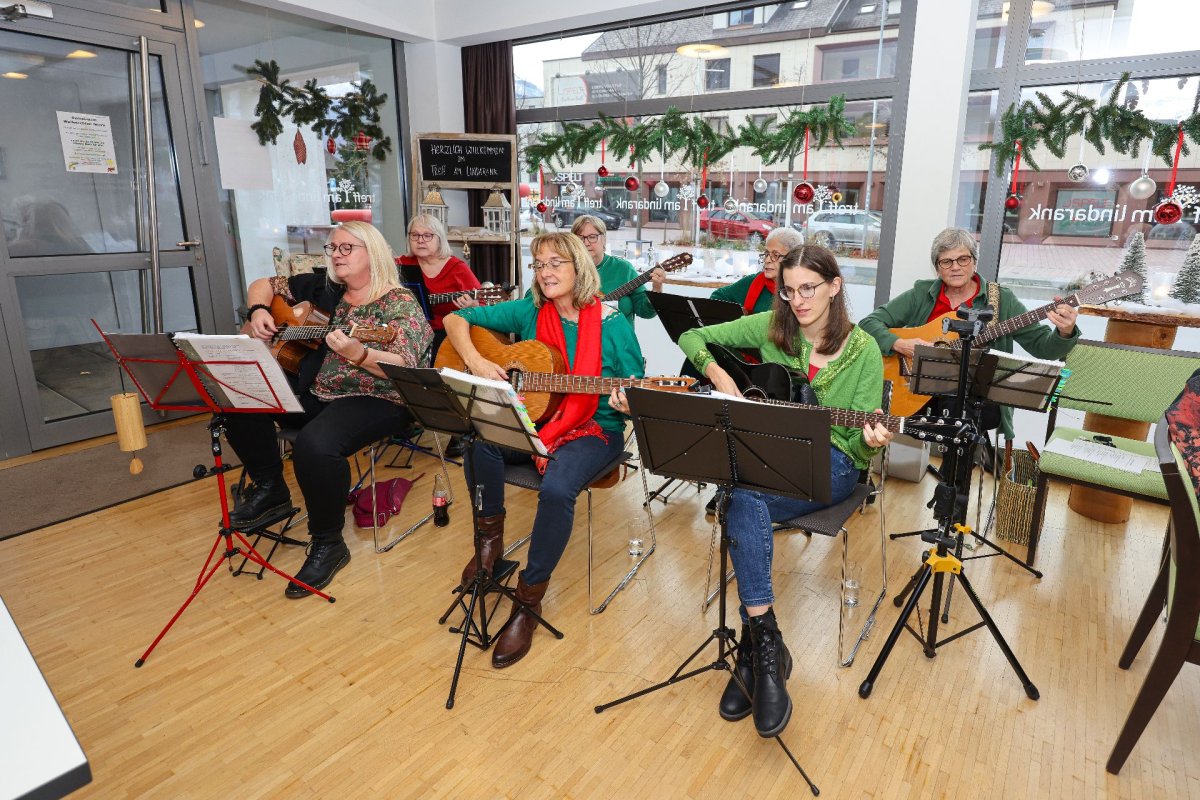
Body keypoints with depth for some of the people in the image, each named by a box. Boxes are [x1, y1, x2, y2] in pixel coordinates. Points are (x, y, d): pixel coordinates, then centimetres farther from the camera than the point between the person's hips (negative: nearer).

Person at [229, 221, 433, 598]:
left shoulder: (400, 304, -10)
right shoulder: (323, 288, 11)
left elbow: (404, 369, -23)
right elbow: (262, 285, 23)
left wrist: (357, 354, -40)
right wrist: (259, 311, 1)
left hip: (377, 399, -7)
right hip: (312, 392, 8)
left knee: (314, 444, -35)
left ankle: (328, 544, -11)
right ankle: (270, 489, 10)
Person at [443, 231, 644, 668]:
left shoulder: (612, 324, -6)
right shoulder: (529, 312, 3)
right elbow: (456, 318, 6)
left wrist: (628, 404, -27)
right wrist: (475, 361, -12)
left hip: (593, 430, -3)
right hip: (531, 420, 3)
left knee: (557, 488, -33)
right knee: (480, 443, -28)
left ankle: (529, 600, -11)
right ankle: (490, 538, 0)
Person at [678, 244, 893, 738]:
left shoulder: (863, 350, -2)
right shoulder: (770, 327, 4)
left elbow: (860, 445, -2)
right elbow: (692, 337, 7)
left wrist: (869, 442, -26)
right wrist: (718, 375, -9)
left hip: (831, 461, -3)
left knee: (744, 500, -34)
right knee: (747, 501, -35)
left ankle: (754, 647, -25)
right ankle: (765, 643, -26)